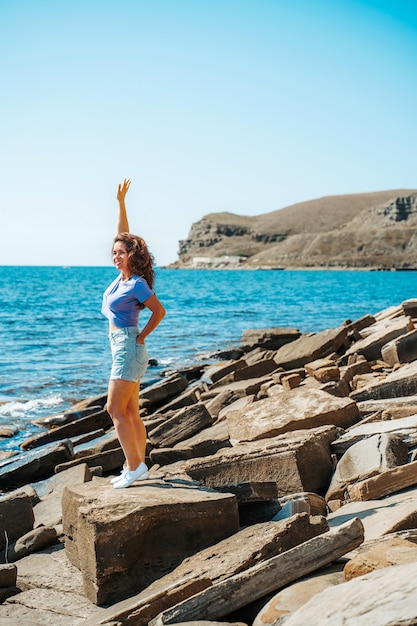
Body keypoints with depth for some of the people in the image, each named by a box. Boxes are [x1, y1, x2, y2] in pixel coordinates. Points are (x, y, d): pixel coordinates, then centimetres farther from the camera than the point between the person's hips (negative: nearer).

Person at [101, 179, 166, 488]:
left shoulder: (137, 285, -15)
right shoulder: (124, 275, 6)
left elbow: (160, 311, -9)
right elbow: (124, 235, 12)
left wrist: (142, 336, -3)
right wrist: (121, 201, 9)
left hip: (128, 347, -9)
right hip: (122, 348, 9)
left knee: (116, 410, -9)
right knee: (130, 413, 10)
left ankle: (134, 466, -5)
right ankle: (138, 466, 15)